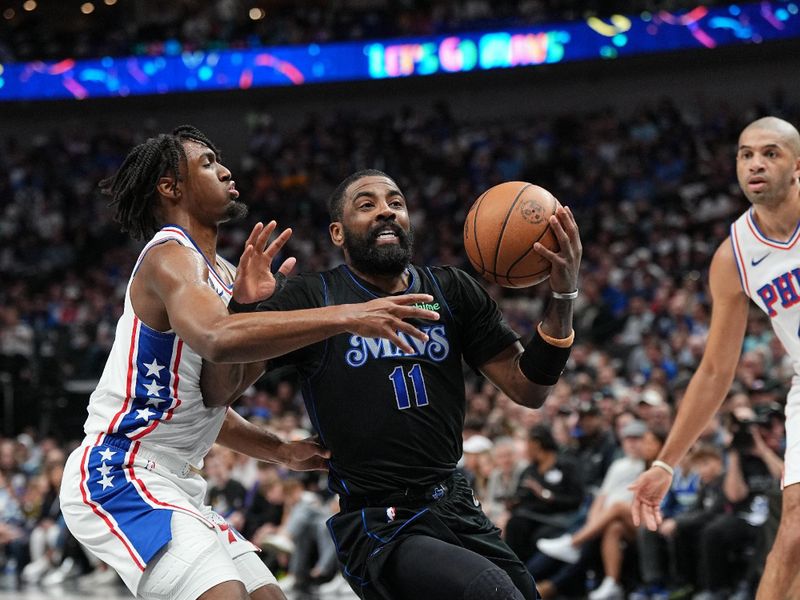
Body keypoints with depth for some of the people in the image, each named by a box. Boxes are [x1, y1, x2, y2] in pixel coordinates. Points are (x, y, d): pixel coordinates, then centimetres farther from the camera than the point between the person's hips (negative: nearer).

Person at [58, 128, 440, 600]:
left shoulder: (221, 273, 18)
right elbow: (217, 338, -37)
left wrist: (281, 452, 14)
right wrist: (347, 317, -40)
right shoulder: (170, 256, -14)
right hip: (118, 475, -11)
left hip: (174, 482, 11)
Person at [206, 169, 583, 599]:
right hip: (381, 529, -6)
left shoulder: (452, 291, 10)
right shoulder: (312, 299, -3)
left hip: (459, 510, 6)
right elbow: (217, 390, -9)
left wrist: (562, 296, -9)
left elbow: (527, 390, 5)